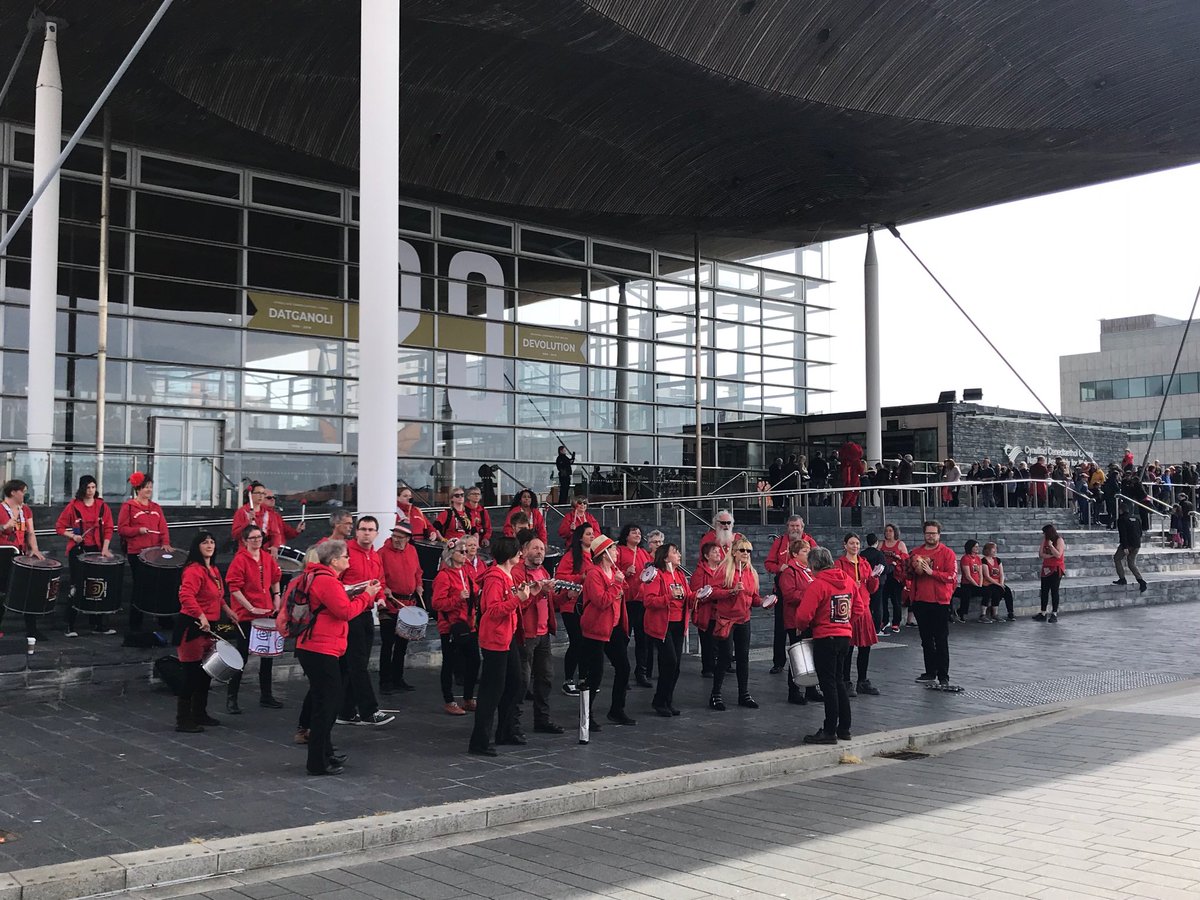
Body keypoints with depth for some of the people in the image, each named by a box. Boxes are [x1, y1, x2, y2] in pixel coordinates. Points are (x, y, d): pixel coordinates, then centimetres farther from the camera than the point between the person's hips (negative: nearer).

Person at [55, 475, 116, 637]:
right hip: (78, 550, -3)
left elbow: (108, 529, 3)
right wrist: (73, 536, -14)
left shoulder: (102, 506, 5)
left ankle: (97, 625, 12)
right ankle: (70, 626, 2)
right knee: (78, 587, -5)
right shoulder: (73, 506, -1)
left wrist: (105, 548, -8)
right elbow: (59, 527, 2)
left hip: (97, 550, 3)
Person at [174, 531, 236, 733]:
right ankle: (183, 721, 2)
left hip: (208, 627, 10)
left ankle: (200, 714, 31)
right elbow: (186, 596, -31)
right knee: (192, 674, -6)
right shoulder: (193, 570, -17)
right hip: (192, 627, -10)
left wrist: (226, 609, 21)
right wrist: (201, 616, -36)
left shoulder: (214, 570, 13)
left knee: (206, 672, 17)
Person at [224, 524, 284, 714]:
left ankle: (266, 696, 26)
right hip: (245, 616, -7)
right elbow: (234, 588, -17)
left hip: (267, 613, 7)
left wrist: (277, 596, 8)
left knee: (267, 654, 14)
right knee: (242, 656, -2)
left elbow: (275, 577, 22)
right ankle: (231, 699, 8)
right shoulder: (240, 559, -14)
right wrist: (251, 608, -19)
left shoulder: (268, 558, 5)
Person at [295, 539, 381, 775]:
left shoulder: (322, 577, 16)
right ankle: (318, 763, 2)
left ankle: (325, 751, 30)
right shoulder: (327, 581, -17)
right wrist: (367, 596, -9)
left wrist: (364, 595, 9)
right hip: (321, 650, -11)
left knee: (334, 697, 19)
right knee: (325, 703, -4)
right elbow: (346, 611, -20)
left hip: (315, 649, 11)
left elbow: (340, 606, 18)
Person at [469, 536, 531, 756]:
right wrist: (517, 598, -26)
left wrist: (525, 596, 4)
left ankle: (505, 732, 30)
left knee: (513, 684, 17)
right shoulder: (494, 578, -17)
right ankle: (479, 742, -5)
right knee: (492, 689, -8)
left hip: (508, 638, 11)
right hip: (494, 640, -11)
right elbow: (494, 610, -24)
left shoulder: (508, 576, 14)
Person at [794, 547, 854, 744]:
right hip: (845, 636, 7)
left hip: (825, 638, -7)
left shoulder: (818, 584, -15)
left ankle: (829, 731, 3)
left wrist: (801, 627, 1)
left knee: (828, 684, -2)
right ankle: (844, 728, 21)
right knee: (838, 682, 17)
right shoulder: (848, 581, 6)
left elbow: (803, 615, -19)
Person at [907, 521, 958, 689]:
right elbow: (908, 575, 18)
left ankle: (943, 677, -1)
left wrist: (932, 572, -20)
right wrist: (913, 569, -4)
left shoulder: (947, 553, -2)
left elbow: (951, 576, -11)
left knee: (941, 640, -4)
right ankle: (930, 673, 21)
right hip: (920, 601, 5)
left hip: (940, 601, -5)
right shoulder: (915, 552, 11)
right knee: (926, 640, 12)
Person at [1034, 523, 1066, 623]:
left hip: (1056, 569, -6)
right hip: (1046, 569, 6)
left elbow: (1058, 555, -15)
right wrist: (1050, 556, -12)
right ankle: (1043, 614, 7)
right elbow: (1040, 554, 3)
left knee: (1054, 591, -5)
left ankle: (1054, 614, 0)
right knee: (1044, 591, 3)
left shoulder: (1059, 540, -6)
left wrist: (1050, 545, -18)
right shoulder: (1045, 540, 10)